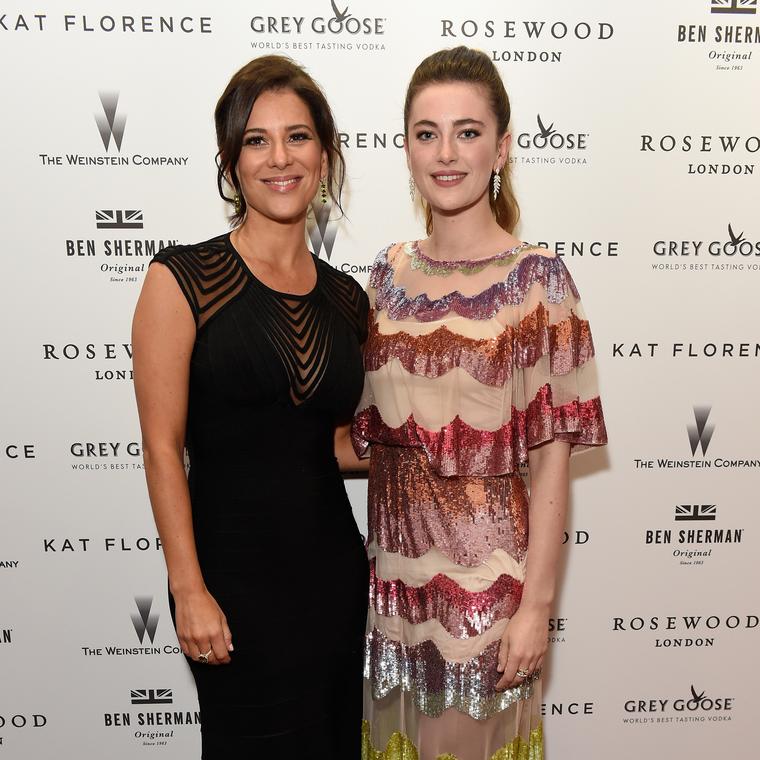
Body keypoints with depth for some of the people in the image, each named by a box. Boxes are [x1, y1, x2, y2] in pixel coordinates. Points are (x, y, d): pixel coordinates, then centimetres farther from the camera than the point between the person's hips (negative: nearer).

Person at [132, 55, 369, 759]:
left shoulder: (345, 298, 6)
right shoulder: (182, 278, -9)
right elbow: (163, 447, -11)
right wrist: (189, 589, -13)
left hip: (335, 568, 5)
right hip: (235, 574, -5)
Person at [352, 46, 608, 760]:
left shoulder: (536, 278, -11)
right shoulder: (390, 271, 2)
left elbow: (552, 457, -12)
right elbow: (372, 427, 9)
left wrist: (537, 603, -12)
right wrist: (377, 558, 8)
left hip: (484, 567, -4)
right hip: (395, 566, 5)